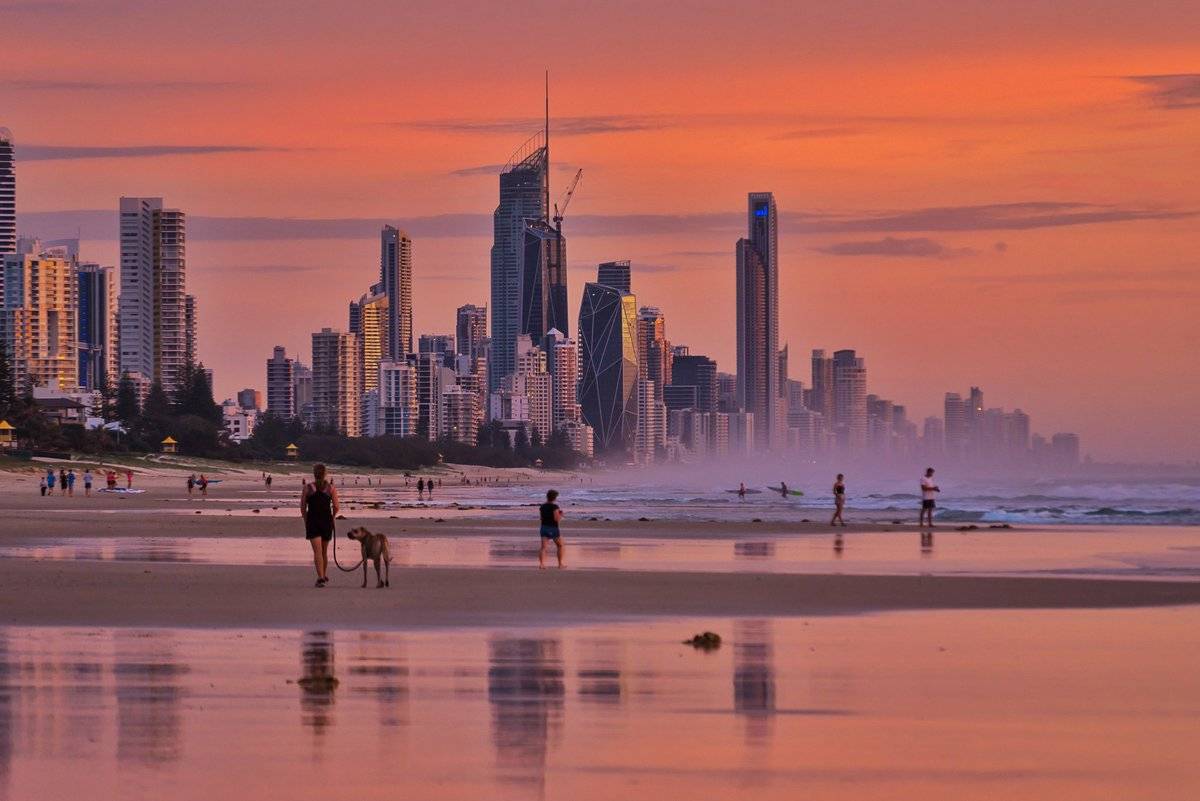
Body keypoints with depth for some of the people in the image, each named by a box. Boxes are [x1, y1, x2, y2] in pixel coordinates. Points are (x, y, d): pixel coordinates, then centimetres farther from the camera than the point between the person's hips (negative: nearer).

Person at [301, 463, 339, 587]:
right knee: (324, 550, 19)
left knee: (317, 551, -7)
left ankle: (320, 577, -21)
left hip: (312, 521, -2)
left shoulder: (307, 488, -3)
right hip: (327, 521, 2)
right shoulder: (331, 488, -1)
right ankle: (324, 575, 32)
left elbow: (303, 508, -1)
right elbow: (336, 507, -2)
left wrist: (306, 521, 13)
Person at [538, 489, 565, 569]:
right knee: (560, 546, 18)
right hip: (553, 529, -4)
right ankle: (560, 563, 22)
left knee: (543, 547, -7)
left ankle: (541, 564, -27)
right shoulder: (554, 506, -13)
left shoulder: (542, 507, 6)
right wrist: (561, 515, 2)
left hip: (544, 527, 4)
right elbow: (556, 519, -19)